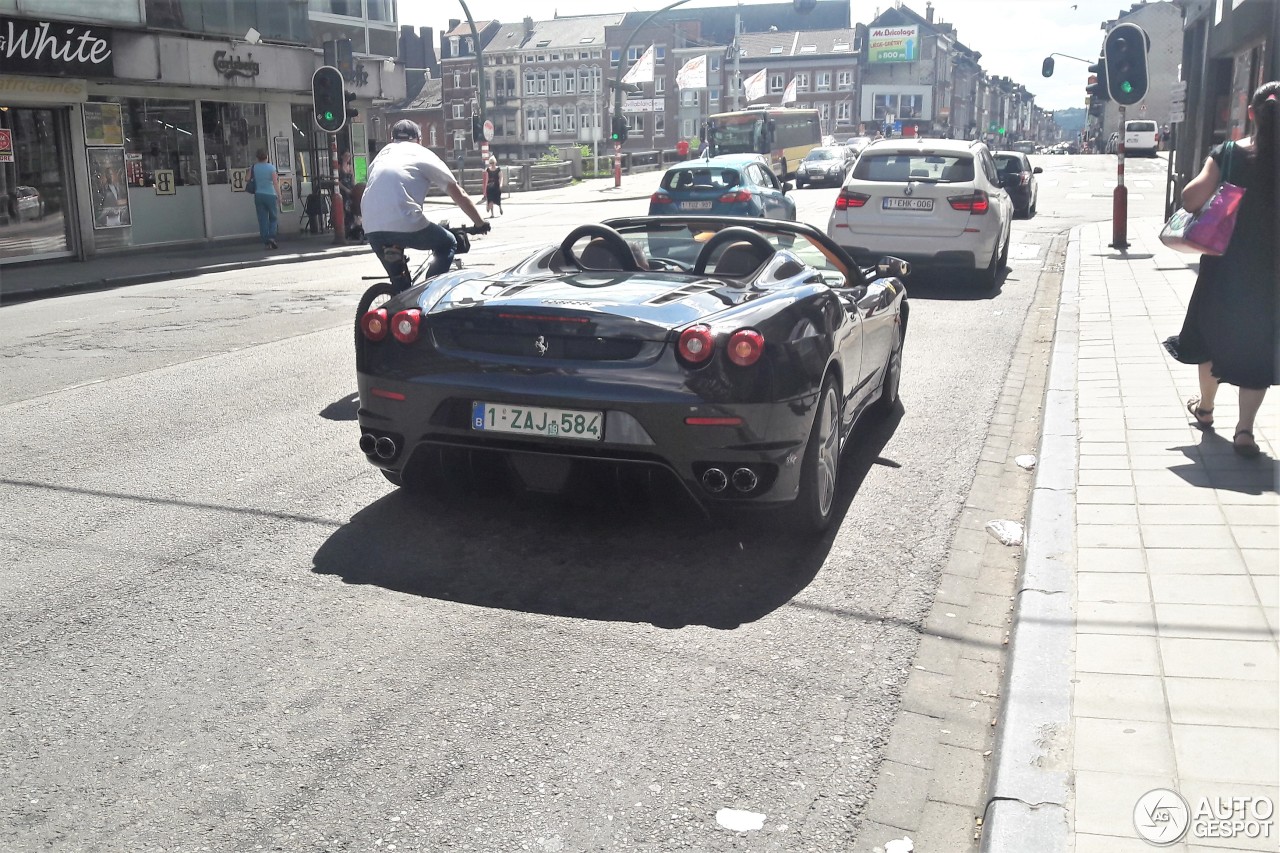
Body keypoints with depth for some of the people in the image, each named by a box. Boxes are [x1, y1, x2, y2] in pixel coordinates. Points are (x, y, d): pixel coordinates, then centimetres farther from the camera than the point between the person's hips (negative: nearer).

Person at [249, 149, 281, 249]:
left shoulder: (253, 168, 3)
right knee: (273, 218, 10)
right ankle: (271, 237, -9)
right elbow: (275, 183, -8)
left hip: (258, 195, 2)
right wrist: (279, 196, -5)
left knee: (262, 220, 5)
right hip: (270, 195, -2)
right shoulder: (271, 167, -5)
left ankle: (266, 242, 2)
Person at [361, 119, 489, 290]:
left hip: (371, 229, 5)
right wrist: (481, 223, 33)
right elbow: (459, 195, 21)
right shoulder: (423, 155, 17)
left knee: (399, 282, 24)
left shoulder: (383, 154, 29)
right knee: (447, 245, 20)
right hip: (405, 224, -5)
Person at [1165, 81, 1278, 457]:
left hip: (1226, 268, 1)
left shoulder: (1228, 154, -10)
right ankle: (1244, 428, 3)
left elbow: (1191, 198, -18)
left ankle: (1205, 408, 37)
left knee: (1216, 334, 20)